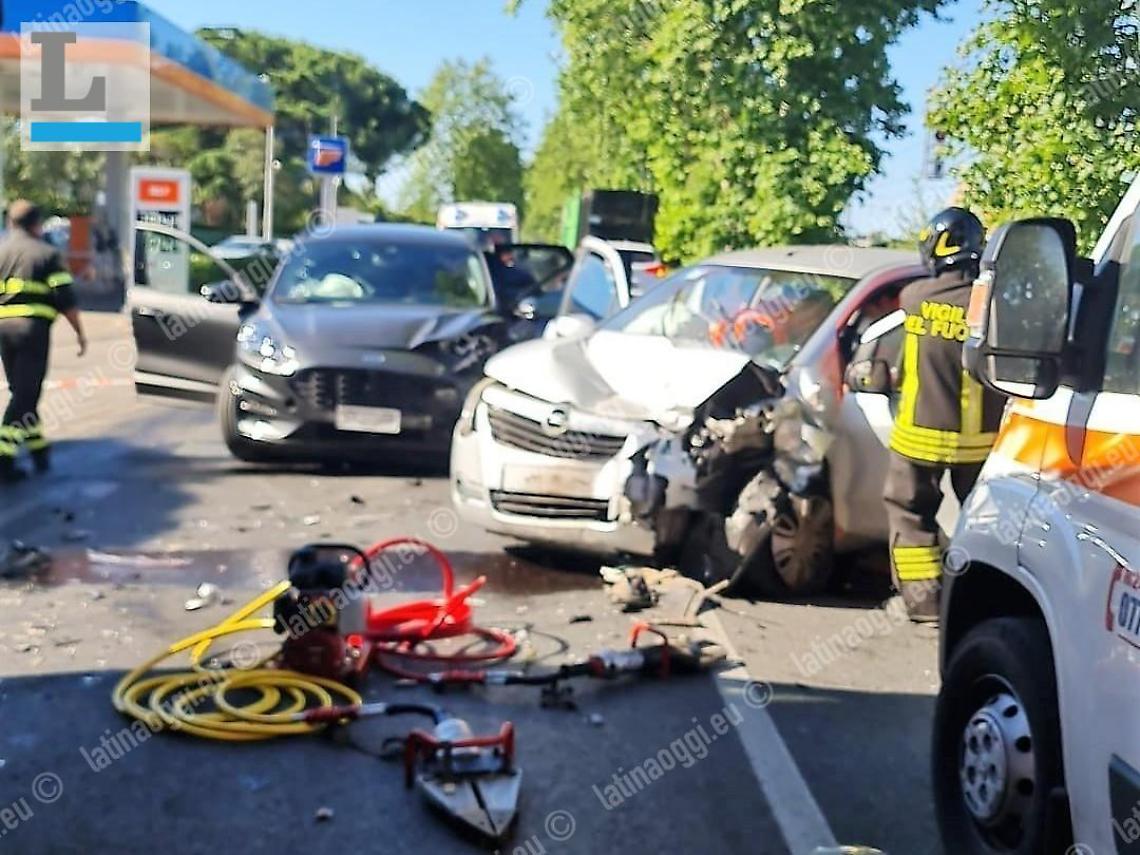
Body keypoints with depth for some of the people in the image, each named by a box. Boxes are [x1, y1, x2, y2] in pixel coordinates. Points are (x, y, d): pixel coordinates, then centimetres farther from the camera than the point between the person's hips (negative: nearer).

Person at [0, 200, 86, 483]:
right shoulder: (47, 253, 2)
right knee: (25, 396, -3)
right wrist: (80, 332, 4)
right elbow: (65, 300, -4)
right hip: (34, 327, -4)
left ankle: (38, 448, 27)